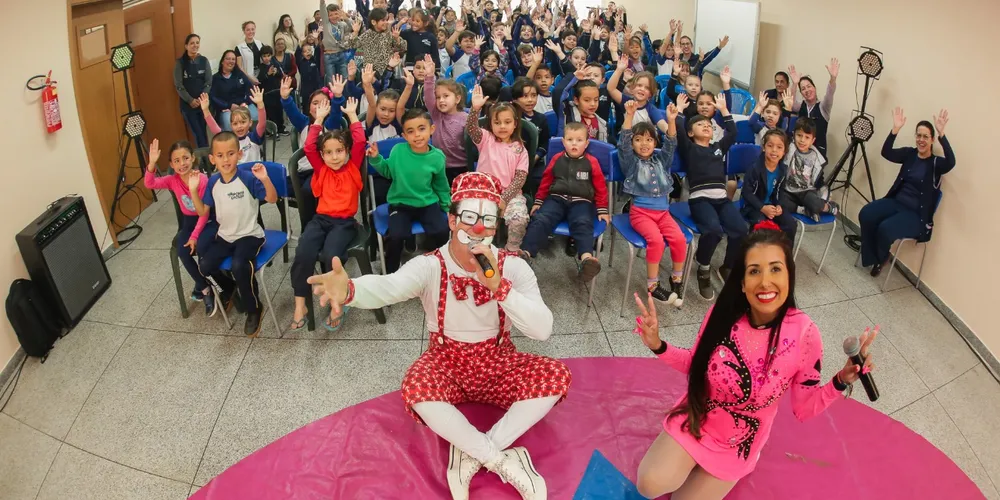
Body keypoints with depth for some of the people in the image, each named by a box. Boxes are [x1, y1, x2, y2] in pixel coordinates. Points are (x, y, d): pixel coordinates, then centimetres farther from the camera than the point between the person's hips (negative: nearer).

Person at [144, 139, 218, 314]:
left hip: (207, 220, -4)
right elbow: (149, 184, -23)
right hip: (188, 221, 4)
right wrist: (152, 163, -38)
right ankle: (205, 288, -4)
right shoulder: (173, 180, -8)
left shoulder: (202, 179, -21)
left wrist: (195, 236, -21)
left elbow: (205, 212, -19)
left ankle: (202, 285, 0)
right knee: (182, 251, -20)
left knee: (201, 247, -30)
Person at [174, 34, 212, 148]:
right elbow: (178, 85, -5)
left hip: (204, 102, 2)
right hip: (187, 104, -2)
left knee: (203, 132, 6)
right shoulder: (180, 62, -3)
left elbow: (209, 82, 1)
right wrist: (190, 100, -14)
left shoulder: (204, 60, 3)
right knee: (198, 134, -5)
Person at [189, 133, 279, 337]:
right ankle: (228, 287, 24)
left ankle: (254, 309, -6)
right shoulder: (213, 181, 0)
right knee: (204, 265, -12)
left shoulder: (248, 178, -17)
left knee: (239, 266, -31)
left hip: (249, 235, -6)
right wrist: (193, 191, -8)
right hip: (225, 236, 6)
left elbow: (272, 199, -23)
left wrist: (265, 179, -40)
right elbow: (203, 211, 6)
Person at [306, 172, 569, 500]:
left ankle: (470, 455, -16)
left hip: (498, 363, 2)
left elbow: (542, 330, -24)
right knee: (415, 389, -34)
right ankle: (504, 460, -19)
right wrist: (349, 290, -62)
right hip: (447, 363, -1)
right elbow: (389, 286, -38)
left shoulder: (513, 267, -12)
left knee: (557, 376, -24)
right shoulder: (430, 266, -16)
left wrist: (498, 286, -38)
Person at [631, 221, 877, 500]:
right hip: (695, 421, 1)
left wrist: (842, 381, -27)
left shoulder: (804, 334, -23)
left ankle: (713, 475, 32)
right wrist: (657, 345, -17)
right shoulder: (723, 313, -20)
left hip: (738, 444, 0)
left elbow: (804, 409, -11)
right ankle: (692, 463, 15)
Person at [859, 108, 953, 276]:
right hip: (896, 202, 5)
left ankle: (882, 258, 5)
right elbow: (886, 153, -8)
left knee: (885, 228, -30)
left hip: (916, 214, -5)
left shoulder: (936, 163, -5)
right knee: (866, 214, -22)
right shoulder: (909, 154, 7)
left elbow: (951, 162, -28)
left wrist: (941, 133, -37)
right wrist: (895, 129, -24)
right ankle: (872, 258, -4)